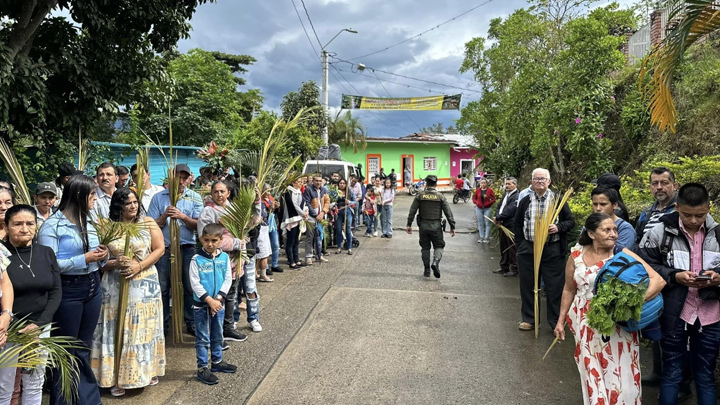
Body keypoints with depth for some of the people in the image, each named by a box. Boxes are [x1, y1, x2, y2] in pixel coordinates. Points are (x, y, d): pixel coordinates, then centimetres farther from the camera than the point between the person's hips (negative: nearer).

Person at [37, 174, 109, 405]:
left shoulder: (88, 221, 10)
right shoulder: (52, 224, -11)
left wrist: (102, 255, -5)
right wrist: (84, 259, -23)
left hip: (93, 287, 7)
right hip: (68, 291, -6)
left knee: (84, 349, 17)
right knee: (65, 351, 7)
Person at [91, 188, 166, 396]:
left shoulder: (147, 223, -1)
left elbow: (160, 249, -5)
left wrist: (139, 266, -16)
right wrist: (115, 264, -19)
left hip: (144, 285, 0)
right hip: (115, 287, 0)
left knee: (143, 328, 9)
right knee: (117, 330, 5)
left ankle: (146, 370, 24)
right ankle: (117, 377, 16)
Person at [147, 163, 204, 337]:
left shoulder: (195, 198, 4)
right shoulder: (158, 197, 3)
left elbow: (198, 225, -4)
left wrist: (182, 216, -19)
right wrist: (165, 216, -17)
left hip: (187, 248, 0)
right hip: (164, 248, 0)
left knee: (190, 287, 6)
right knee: (163, 288, 8)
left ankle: (191, 323, 20)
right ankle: (163, 324, 22)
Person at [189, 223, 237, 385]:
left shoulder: (224, 257, -1)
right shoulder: (196, 259, -11)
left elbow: (228, 279, -2)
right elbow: (195, 283, -14)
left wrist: (218, 299, -13)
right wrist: (209, 300, -19)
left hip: (218, 304, 4)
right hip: (201, 305, -4)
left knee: (217, 336, 18)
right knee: (203, 338, 5)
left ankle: (217, 362, 35)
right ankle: (202, 368, 14)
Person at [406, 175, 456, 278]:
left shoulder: (420, 195, 0)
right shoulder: (440, 196, -1)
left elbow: (412, 211, -3)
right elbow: (448, 213, -3)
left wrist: (409, 224, 2)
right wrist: (452, 227, 2)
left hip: (423, 225, 1)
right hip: (436, 226, -1)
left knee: (425, 247, 12)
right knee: (439, 245, 11)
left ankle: (427, 270, 15)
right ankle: (435, 262, -16)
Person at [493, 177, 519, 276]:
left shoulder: (517, 196, -14)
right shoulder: (505, 195, 15)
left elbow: (509, 211, -21)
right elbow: (499, 207, 12)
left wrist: (498, 218, -14)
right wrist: (497, 217, -5)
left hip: (511, 226, -9)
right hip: (502, 225, 9)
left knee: (512, 248, -1)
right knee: (503, 247, 16)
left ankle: (514, 269, 9)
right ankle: (504, 267, 27)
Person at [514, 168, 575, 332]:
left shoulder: (558, 200, -1)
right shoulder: (525, 201, 7)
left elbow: (571, 221, 2)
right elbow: (518, 224, 13)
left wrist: (558, 227, -16)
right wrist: (520, 244, 5)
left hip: (552, 251, -2)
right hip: (528, 250, 3)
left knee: (554, 287, 3)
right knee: (528, 286, 10)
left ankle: (556, 322, 17)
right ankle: (529, 319, 24)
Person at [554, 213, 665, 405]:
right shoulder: (576, 255, -2)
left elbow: (658, 280, -19)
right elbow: (569, 290, 8)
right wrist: (561, 320, 10)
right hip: (587, 325, 2)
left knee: (620, 375, 5)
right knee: (592, 374, 14)